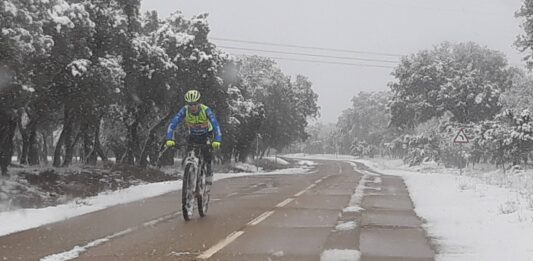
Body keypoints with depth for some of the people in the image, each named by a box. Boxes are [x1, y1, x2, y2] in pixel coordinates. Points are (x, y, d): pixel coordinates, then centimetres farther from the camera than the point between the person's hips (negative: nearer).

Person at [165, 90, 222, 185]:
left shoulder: (206, 110, -30)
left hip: (206, 134, -2)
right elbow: (173, 124, -30)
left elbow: (216, 125, -39)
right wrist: (169, 139, -45)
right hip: (193, 135, 2)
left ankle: (209, 173, -7)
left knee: (206, 149, -23)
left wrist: (217, 141, -53)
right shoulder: (184, 110, -25)